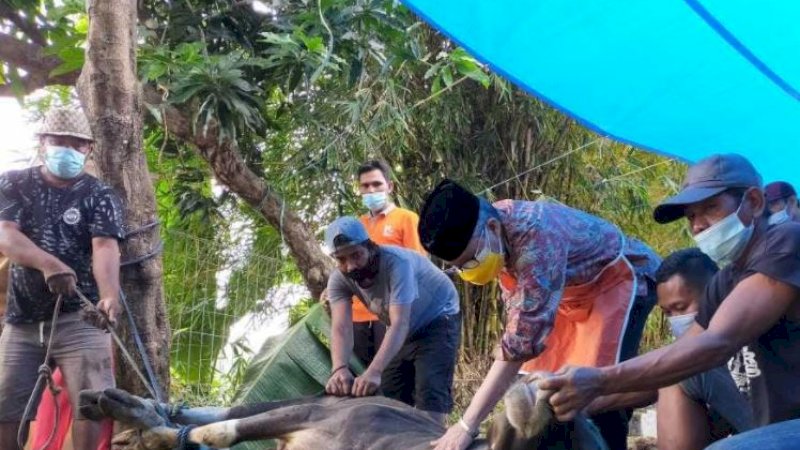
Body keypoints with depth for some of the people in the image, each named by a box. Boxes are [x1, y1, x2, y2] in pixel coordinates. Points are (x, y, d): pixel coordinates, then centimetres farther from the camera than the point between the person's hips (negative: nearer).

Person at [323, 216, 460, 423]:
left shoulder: (396, 262, -36)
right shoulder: (339, 280, -19)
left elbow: (400, 323, -43)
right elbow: (341, 328, -30)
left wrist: (374, 371, -56)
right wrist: (339, 369, -51)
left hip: (438, 319, -6)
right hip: (404, 329, 6)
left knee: (430, 391, -19)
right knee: (390, 394, 4)